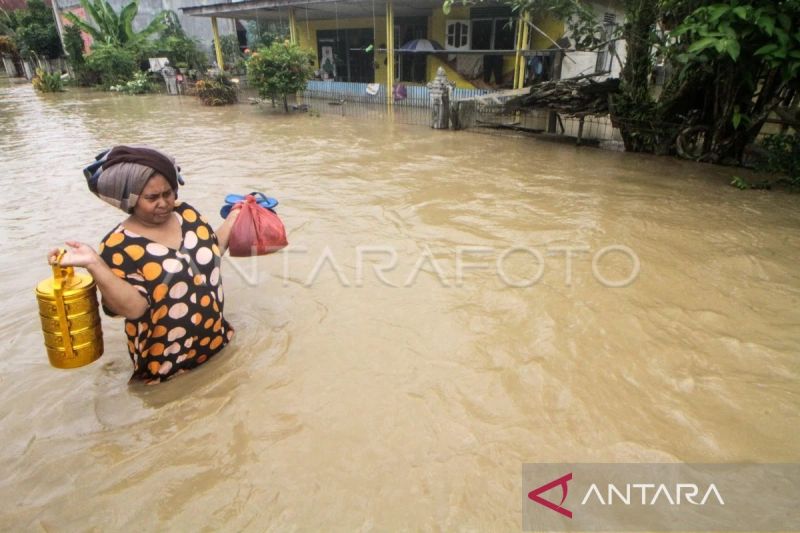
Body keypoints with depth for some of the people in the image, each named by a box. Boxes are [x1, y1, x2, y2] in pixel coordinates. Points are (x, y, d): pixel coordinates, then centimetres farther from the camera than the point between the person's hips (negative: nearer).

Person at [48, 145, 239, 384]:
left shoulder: (187, 214, -3)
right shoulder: (118, 245, -18)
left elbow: (213, 251, 11)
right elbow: (134, 307, -27)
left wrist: (233, 218, 4)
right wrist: (94, 264, -37)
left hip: (217, 340, 5)